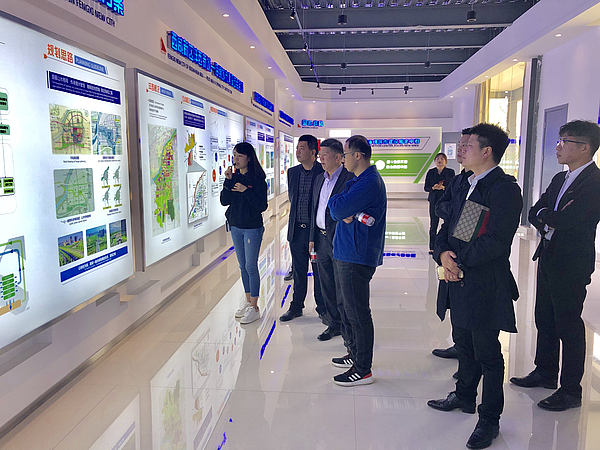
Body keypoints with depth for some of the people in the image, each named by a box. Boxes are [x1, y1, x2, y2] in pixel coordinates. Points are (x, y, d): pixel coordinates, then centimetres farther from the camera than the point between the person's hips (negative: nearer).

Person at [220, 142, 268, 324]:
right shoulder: (234, 177, 6)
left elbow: (262, 206, -15)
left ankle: (254, 308, 6)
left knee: (251, 266, -3)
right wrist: (228, 181, -13)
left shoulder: (257, 179, -11)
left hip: (252, 227, -6)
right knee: (243, 266, 14)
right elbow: (224, 201, -2)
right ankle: (248, 301, 27)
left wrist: (246, 190, -22)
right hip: (236, 226, 6)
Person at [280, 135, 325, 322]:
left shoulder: (324, 172, -9)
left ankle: (322, 308, 22)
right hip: (296, 230, 5)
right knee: (298, 271, 15)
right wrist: (297, 215, 13)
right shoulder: (292, 172, 8)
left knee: (319, 271, 7)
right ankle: (296, 306, 28)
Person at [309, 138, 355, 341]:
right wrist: (312, 238, 15)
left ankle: (348, 331, 16)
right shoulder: (320, 179, 13)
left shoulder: (349, 178, -11)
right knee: (327, 287, 16)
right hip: (321, 239, 8)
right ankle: (334, 325, 31)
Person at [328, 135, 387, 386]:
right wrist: (345, 214, -11)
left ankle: (363, 370, 9)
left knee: (357, 313, -2)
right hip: (347, 253, 11)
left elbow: (336, 209, -22)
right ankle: (355, 354, 34)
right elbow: (337, 211, 12)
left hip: (356, 257, -11)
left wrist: (334, 201, 0)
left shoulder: (368, 183, -18)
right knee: (350, 309, 20)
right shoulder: (361, 179, 16)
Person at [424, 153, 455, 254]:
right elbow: (426, 188, 7)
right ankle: (432, 247, 9)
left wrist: (443, 187, -16)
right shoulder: (430, 172, 8)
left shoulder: (450, 172, 4)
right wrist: (433, 188, -13)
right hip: (434, 201, 1)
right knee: (433, 225, 2)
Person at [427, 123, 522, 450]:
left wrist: (459, 262, -17)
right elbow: (447, 227, 11)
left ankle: (489, 420, 22)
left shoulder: (504, 189, -16)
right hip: (459, 280, 8)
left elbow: (495, 240, -23)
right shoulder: (465, 187, 13)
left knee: (487, 354, 6)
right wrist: (443, 253, -8)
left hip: (485, 285, -8)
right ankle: (465, 396, 43)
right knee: (463, 344, 23)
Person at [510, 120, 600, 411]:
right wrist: (550, 223, -11)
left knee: (568, 325, 2)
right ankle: (545, 372, 35)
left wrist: (544, 215, -6)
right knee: (544, 319, 18)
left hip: (572, 265, -8)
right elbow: (534, 213, 8)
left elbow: (565, 219, -25)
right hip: (548, 258, 9)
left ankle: (570, 390, 17)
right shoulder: (560, 179, 11)